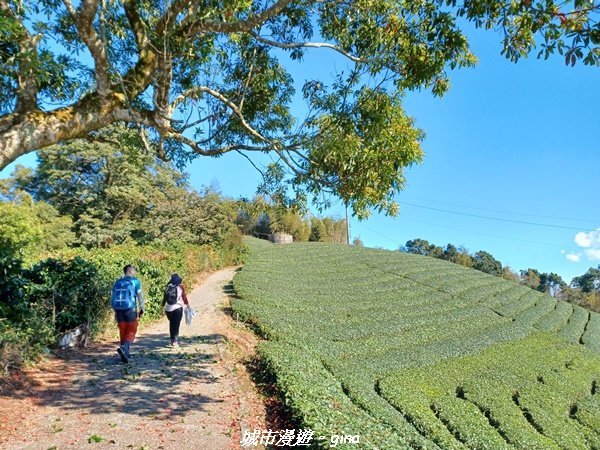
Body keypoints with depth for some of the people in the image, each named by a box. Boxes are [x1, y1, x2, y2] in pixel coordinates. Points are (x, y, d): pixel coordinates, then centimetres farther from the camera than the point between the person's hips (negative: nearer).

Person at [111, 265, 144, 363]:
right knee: (131, 331, 1)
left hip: (119, 309, 5)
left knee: (123, 331, 12)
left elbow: (113, 298, 14)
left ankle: (125, 354, 14)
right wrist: (142, 309, 3)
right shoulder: (135, 281, -1)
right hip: (130, 309, -5)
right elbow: (140, 296, -4)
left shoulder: (117, 282, 13)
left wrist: (115, 311, 20)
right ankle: (123, 348, -22)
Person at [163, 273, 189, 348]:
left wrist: (163, 307, 11)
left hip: (168, 309, 3)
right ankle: (175, 341, -11)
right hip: (178, 308, -3)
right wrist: (187, 305, 13)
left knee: (171, 324, 17)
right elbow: (184, 297, 0)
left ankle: (173, 340, 23)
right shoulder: (180, 287, -4)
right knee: (176, 325, 0)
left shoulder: (168, 288, 2)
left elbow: (165, 298, 3)